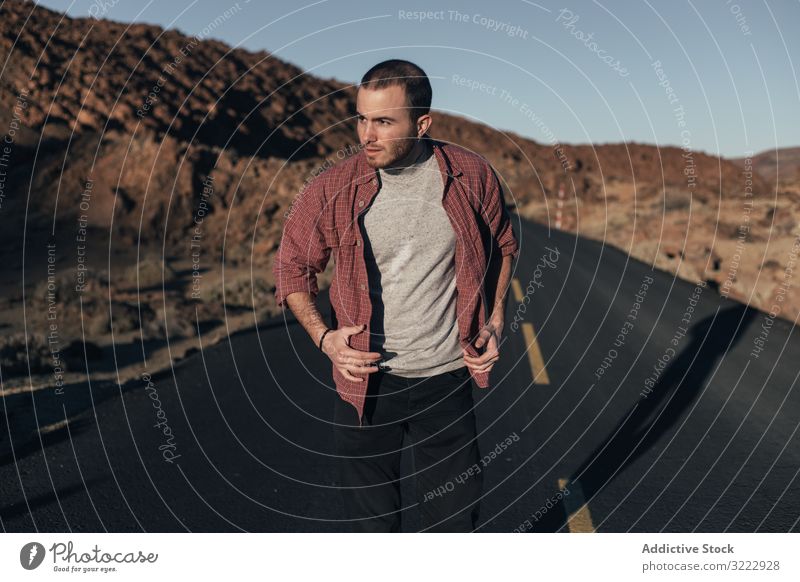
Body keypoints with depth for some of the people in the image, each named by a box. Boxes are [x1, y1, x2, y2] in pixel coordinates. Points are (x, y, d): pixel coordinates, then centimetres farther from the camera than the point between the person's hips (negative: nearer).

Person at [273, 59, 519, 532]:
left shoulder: (471, 176, -7)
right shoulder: (332, 191, -10)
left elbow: (503, 245, 11)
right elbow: (292, 265, 4)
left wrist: (495, 322, 0)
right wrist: (322, 335, -10)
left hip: (447, 380, 1)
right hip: (366, 381, 0)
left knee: (455, 520, 13)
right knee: (371, 522, 12)